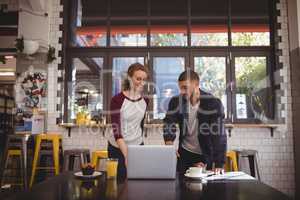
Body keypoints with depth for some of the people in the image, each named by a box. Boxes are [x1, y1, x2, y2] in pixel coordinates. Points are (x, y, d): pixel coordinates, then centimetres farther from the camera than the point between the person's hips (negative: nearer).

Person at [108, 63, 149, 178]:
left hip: (138, 146, 4)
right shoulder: (117, 100, -16)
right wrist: (126, 155, -31)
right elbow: (116, 130, -22)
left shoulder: (145, 101, 0)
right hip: (117, 148, -4)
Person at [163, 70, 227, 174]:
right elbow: (168, 124, -11)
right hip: (184, 153, 3)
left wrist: (219, 165, -28)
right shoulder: (176, 101, -10)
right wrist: (169, 143, -32)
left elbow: (219, 135, -22)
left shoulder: (213, 103, -20)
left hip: (206, 155, -2)